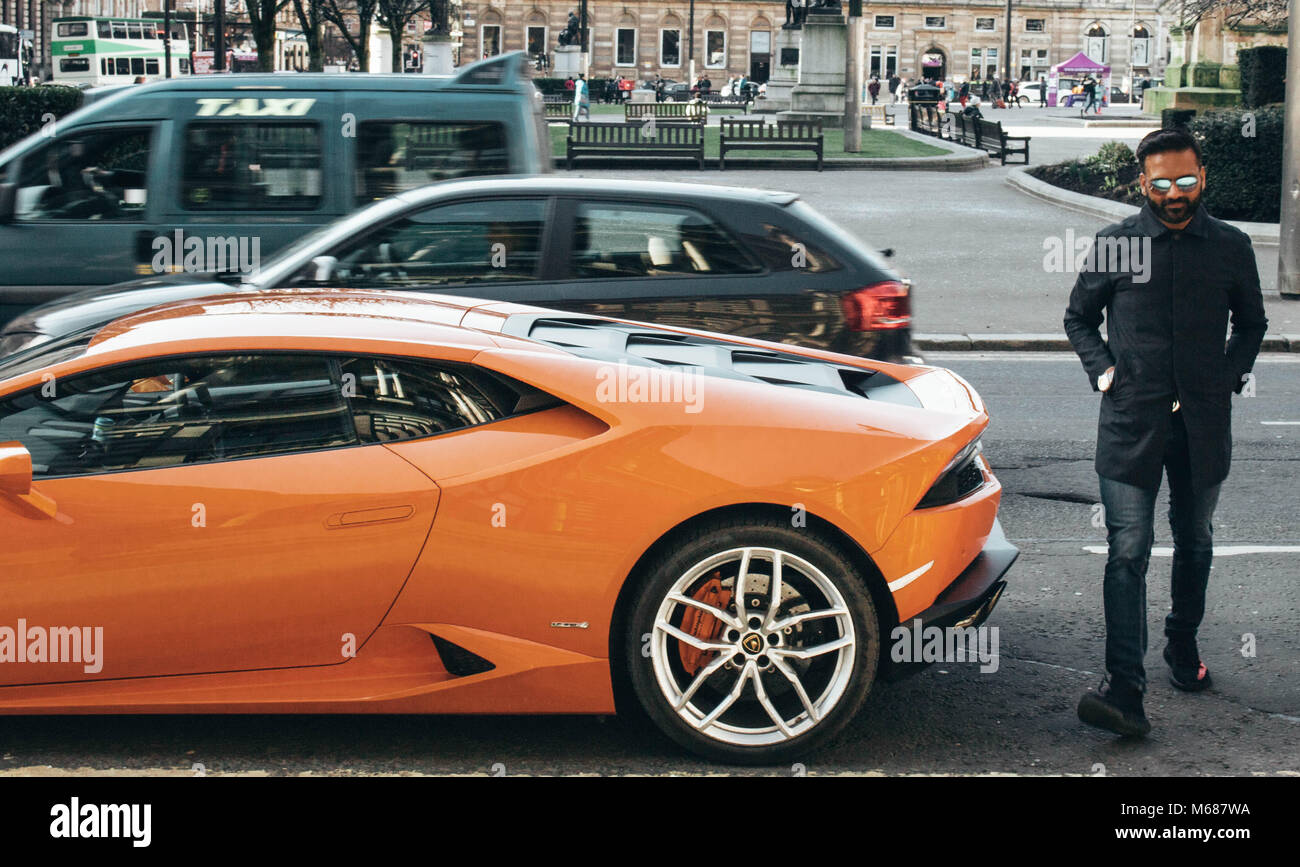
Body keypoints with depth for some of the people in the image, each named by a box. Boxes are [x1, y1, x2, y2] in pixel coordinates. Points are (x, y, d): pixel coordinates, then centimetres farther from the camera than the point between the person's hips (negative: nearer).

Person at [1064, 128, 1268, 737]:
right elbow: (1078, 317, 14)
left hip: (1203, 419, 2)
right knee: (1127, 551, -10)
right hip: (1131, 420, -2)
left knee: (1194, 542, 17)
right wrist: (1102, 371, 0)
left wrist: (1231, 375, 6)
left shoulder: (1231, 247, 5)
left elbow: (1251, 323, 19)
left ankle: (1182, 643, 39)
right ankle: (1124, 687, -15)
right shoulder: (1114, 244, 1)